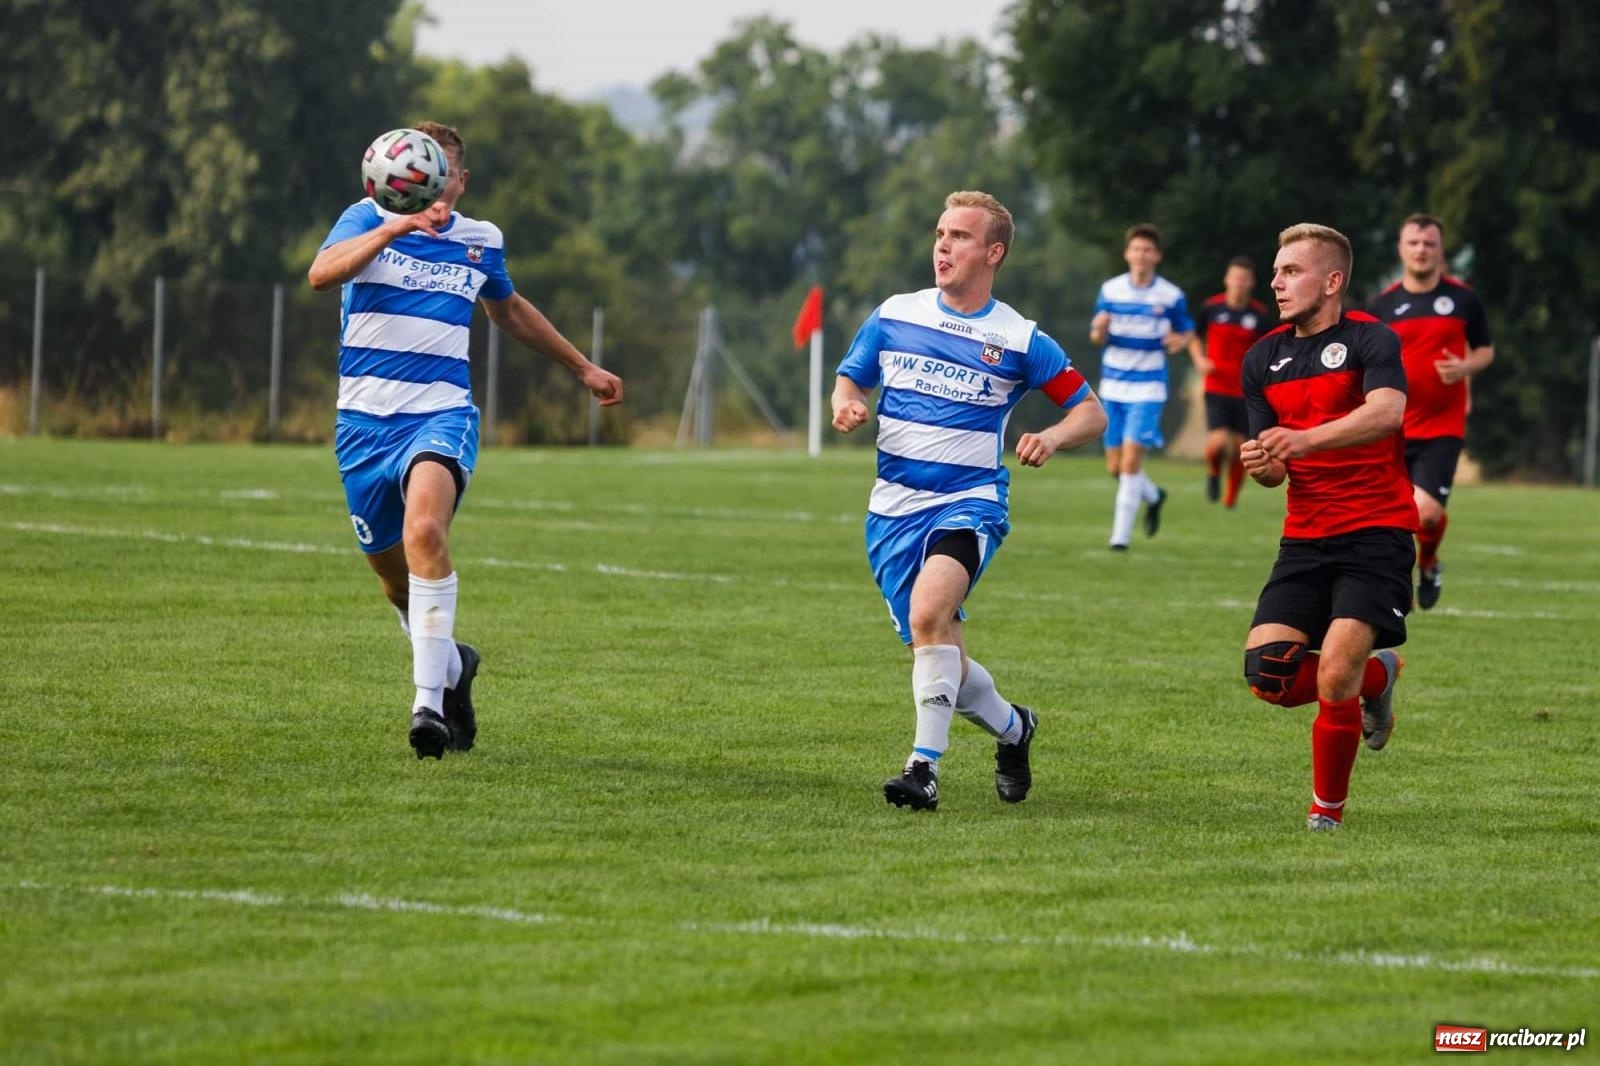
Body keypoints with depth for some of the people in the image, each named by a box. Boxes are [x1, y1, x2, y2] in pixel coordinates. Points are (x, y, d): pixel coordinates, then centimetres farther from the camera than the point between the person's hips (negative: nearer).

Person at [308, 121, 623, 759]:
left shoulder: (481, 241, 9)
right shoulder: (369, 219, -1)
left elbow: (509, 310, 30)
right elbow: (321, 274, -22)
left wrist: (582, 368, 37)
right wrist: (395, 227, -35)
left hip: (440, 417, -1)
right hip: (365, 420, 1)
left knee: (425, 529, -30)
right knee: (393, 574, 9)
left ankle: (429, 698, -35)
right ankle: (451, 665, 41)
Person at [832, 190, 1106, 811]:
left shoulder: (1019, 341, -2)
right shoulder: (892, 317, 6)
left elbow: (1091, 412, 5)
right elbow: (849, 380, 17)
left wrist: (1053, 438, -17)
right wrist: (846, 404, -7)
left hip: (968, 503, -4)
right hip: (893, 507, 4)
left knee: (929, 613, -32)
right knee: (940, 660, 5)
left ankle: (925, 767, -30)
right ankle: (1012, 728, 35)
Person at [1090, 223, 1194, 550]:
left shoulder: (1171, 296, -3)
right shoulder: (1110, 290, 3)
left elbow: (1185, 332, 8)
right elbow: (1097, 338, 8)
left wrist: (1179, 342, -16)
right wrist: (1100, 330, -17)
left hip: (1148, 387, -4)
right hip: (1114, 385, 4)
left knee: (1131, 460, -15)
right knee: (1115, 467, 6)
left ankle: (1121, 535, -8)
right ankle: (1153, 496, 38)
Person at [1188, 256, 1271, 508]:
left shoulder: (1259, 314, -2)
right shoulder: (1211, 308, -2)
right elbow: (1195, 338, 14)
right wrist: (1200, 360, -4)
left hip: (1247, 391, 1)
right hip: (1217, 389, -1)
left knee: (1239, 447, 3)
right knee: (1218, 442, -17)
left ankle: (1231, 497, 23)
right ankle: (1214, 472, 17)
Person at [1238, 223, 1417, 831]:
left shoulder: (1370, 340, -8)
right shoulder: (1262, 359, 11)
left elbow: (1387, 412, -29)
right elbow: (1276, 468, 14)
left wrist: (1305, 439, -42)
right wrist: (1262, 463, -12)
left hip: (1376, 534, -6)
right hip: (1305, 537, 6)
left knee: (1335, 677, -19)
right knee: (1268, 676, -9)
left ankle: (1327, 808, 4)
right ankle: (1376, 677, 20)